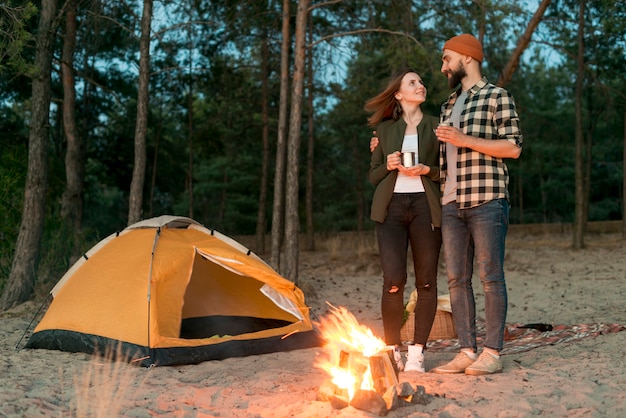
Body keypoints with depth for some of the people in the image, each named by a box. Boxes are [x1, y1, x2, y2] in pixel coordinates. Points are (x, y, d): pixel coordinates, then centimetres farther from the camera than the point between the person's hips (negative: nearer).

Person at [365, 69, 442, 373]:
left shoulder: (436, 126, 12)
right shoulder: (385, 129, 15)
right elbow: (373, 175, 16)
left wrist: (426, 170, -9)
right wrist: (388, 166, -4)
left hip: (425, 206, 0)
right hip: (391, 207, 0)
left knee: (426, 281, -2)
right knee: (393, 279, -11)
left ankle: (417, 353, 5)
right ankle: (392, 349, 4)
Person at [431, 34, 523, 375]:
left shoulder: (498, 97, 1)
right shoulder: (448, 106, 22)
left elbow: (513, 147, -8)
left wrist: (465, 140, -13)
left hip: (486, 201, -7)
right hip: (451, 203, 7)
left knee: (490, 277, -4)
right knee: (457, 279, 4)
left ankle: (492, 353, 1)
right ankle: (467, 351, 10)